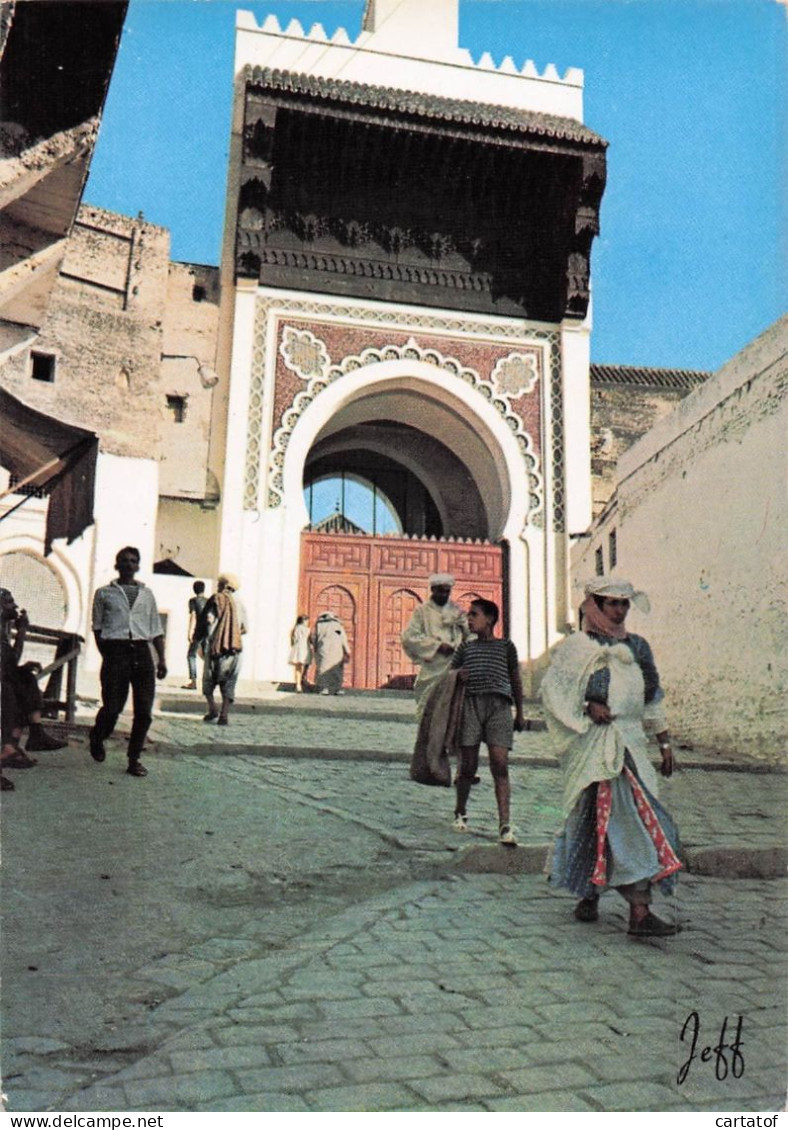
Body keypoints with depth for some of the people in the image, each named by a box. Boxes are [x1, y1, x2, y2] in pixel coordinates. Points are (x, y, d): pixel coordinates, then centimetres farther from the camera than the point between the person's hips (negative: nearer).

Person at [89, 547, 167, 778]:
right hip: (116, 650, -3)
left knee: (144, 711, -2)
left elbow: (156, 629, 16)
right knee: (112, 708, -5)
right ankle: (96, 738, 27)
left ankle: (134, 759, 11)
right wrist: (105, 655, 0)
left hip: (142, 652, 3)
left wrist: (162, 658, 7)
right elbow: (98, 627, 10)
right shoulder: (104, 593, 10)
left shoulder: (147, 594, 16)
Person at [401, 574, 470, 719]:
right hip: (432, 669, -2)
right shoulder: (422, 611, 5)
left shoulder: (457, 611, 15)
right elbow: (410, 636, -6)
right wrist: (437, 645, -12)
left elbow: (470, 636, 12)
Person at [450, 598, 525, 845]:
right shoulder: (466, 647, 20)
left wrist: (520, 713, 22)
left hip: (499, 705, -1)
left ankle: (505, 825, -13)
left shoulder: (506, 646, 16)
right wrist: (457, 674, -2)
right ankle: (460, 813, 24)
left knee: (500, 765, -11)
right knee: (468, 765, 2)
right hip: (470, 703, 1)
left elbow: (515, 680, 22)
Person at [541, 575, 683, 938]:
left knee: (598, 820, 8)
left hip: (631, 740, 6)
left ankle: (589, 897, 21)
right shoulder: (576, 646, -2)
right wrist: (587, 707, -18)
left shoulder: (636, 646, 16)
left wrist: (664, 742, 18)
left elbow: (652, 697, 20)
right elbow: (553, 688, -7)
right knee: (628, 816, -13)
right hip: (596, 744, -6)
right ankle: (639, 912, -7)